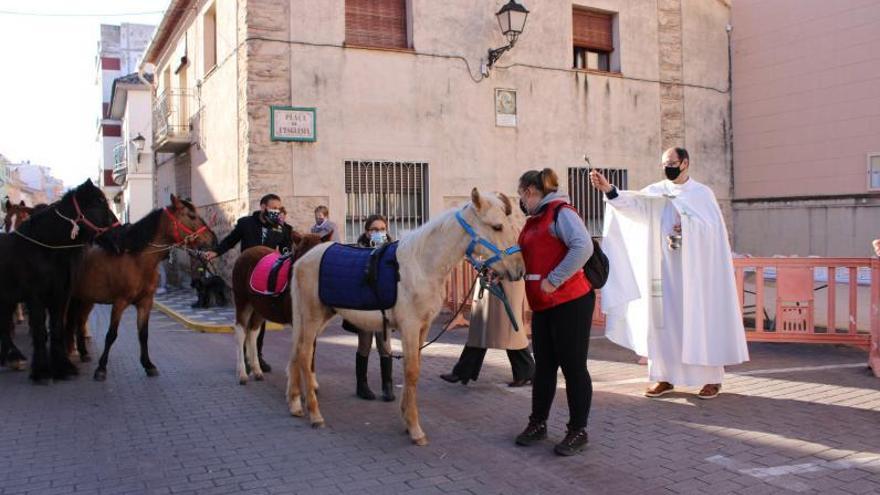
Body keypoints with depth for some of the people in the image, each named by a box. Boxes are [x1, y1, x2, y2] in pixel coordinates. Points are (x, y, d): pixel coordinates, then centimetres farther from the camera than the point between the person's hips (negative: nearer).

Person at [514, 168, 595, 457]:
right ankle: (538, 424, 26)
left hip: (570, 303, -9)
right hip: (542, 306, 9)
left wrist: (553, 280, -25)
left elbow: (583, 247, -26)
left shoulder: (561, 212, -12)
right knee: (544, 365, 15)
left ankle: (578, 432, 12)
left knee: (573, 366, 1)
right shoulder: (533, 221, 17)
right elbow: (526, 260, 23)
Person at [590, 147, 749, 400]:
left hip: (695, 269, -3)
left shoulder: (703, 194, 1)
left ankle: (712, 378, 11)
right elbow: (634, 203, -13)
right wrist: (608, 189, -28)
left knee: (701, 320, 1)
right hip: (664, 268, 3)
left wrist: (686, 223, -18)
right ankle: (666, 377, 11)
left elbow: (714, 227, -8)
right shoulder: (657, 192, 6)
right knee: (663, 320, 3)